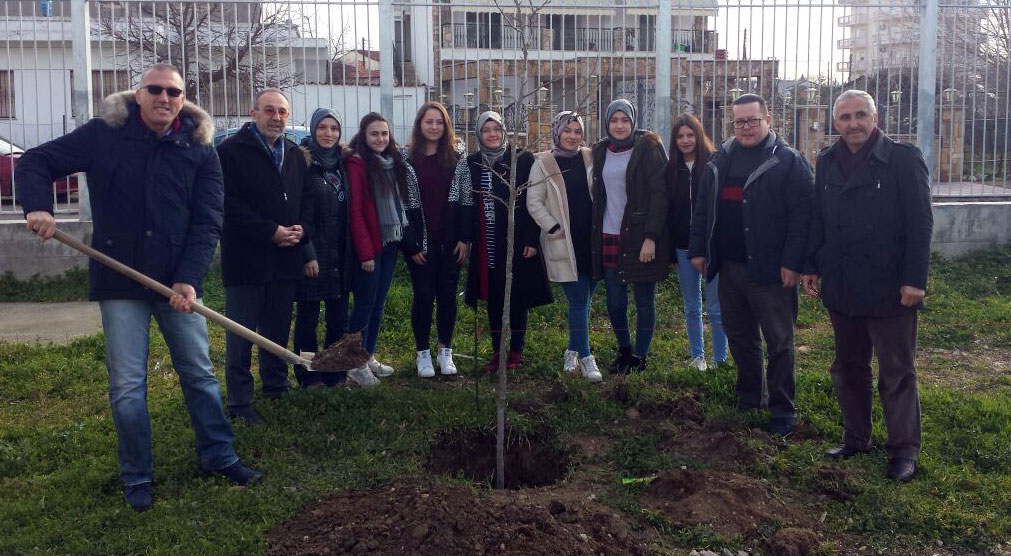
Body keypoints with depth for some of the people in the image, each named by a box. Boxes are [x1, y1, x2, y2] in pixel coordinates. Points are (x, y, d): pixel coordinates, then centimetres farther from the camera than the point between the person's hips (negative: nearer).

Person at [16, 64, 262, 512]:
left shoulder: (200, 150, -1)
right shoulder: (103, 135, -2)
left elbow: (207, 223, -4)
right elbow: (35, 163, 4)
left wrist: (188, 279, -16)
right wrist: (37, 206, -16)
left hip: (178, 280, 1)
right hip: (120, 281, -1)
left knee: (200, 374, 11)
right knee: (127, 386, 3)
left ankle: (219, 457, 27)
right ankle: (136, 477, 19)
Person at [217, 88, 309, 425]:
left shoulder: (296, 155, 14)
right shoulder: (231, 151, -7)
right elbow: (229, 205, -15)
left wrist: (299, 229, -3)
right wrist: (271, 232, -18)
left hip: (285, 258, 6)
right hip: (246, 258, -6)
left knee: (278, 330, 17)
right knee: (241, 334, 0)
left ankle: (277, 386, 31)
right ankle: (240, 403, 8)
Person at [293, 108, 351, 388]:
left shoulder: (340, 162, 11)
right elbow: (298, 213, -12)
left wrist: (348, 252, 10)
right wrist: (307, 254, -16)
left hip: (339, 253, 6)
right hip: (313, 253, -6)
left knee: (339, 317, 9)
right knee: (308, 316, 4)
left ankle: (335, 374, 21)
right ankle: (309, 377, 15)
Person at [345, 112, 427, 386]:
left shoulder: (395, 164, 12)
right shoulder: (357, 164, -10)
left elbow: (405, 205, 14)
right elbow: (355, 212, -15)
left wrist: (410, 243, 9)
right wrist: (365, 252, -18)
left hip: (390, 243, 7)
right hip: (368, 247, -7)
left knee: (378, 305, 13)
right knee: (365, 305, -2)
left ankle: (369, 358, 23)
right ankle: (356, 366, 8)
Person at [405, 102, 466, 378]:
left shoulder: (455, 159, 7)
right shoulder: (408, 161, 1)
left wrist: (464, 238, -3)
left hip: (450, 241, 2)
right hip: (421, 242, -2)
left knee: (447, 295, 5)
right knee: (424, 295, 2)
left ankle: (446, 352, 18)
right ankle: (423, 353, 14)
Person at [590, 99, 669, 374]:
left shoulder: (648, 149, -4)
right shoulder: (601, 151, 11)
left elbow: (659, 194, -10)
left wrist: (651, 237, -17)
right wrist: (595, 234, 7)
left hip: (640, 237, -4)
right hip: (609, 237, 4)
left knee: (644, 300, 4)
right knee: (615, 302, 7)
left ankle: (640, 357, 16)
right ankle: (624, 350, 26)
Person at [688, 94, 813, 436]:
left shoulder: (789, 162, -6)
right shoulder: (720, 161, 12)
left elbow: (801, 215, -12)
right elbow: (702, 209, 16)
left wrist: (792, 262, -18)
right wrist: (698, 250, 9)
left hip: (770, 270, -6)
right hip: (729, 267, 6)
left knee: (779, 342, 3)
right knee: (739, 337, 15)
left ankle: (782, 410, 13)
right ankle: (749, 400, 30)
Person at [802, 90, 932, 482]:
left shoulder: (904, 159, -8)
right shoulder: (827, 162, 9)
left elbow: (920, 224, -11)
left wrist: (914, 280, -15)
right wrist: (811, 266, 8)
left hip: (889, 288, -5)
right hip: (841, 288, 6)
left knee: (897, 374, 4)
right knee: (848, 368, 15)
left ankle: (904, 450, 15)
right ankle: (855, 439, 29)